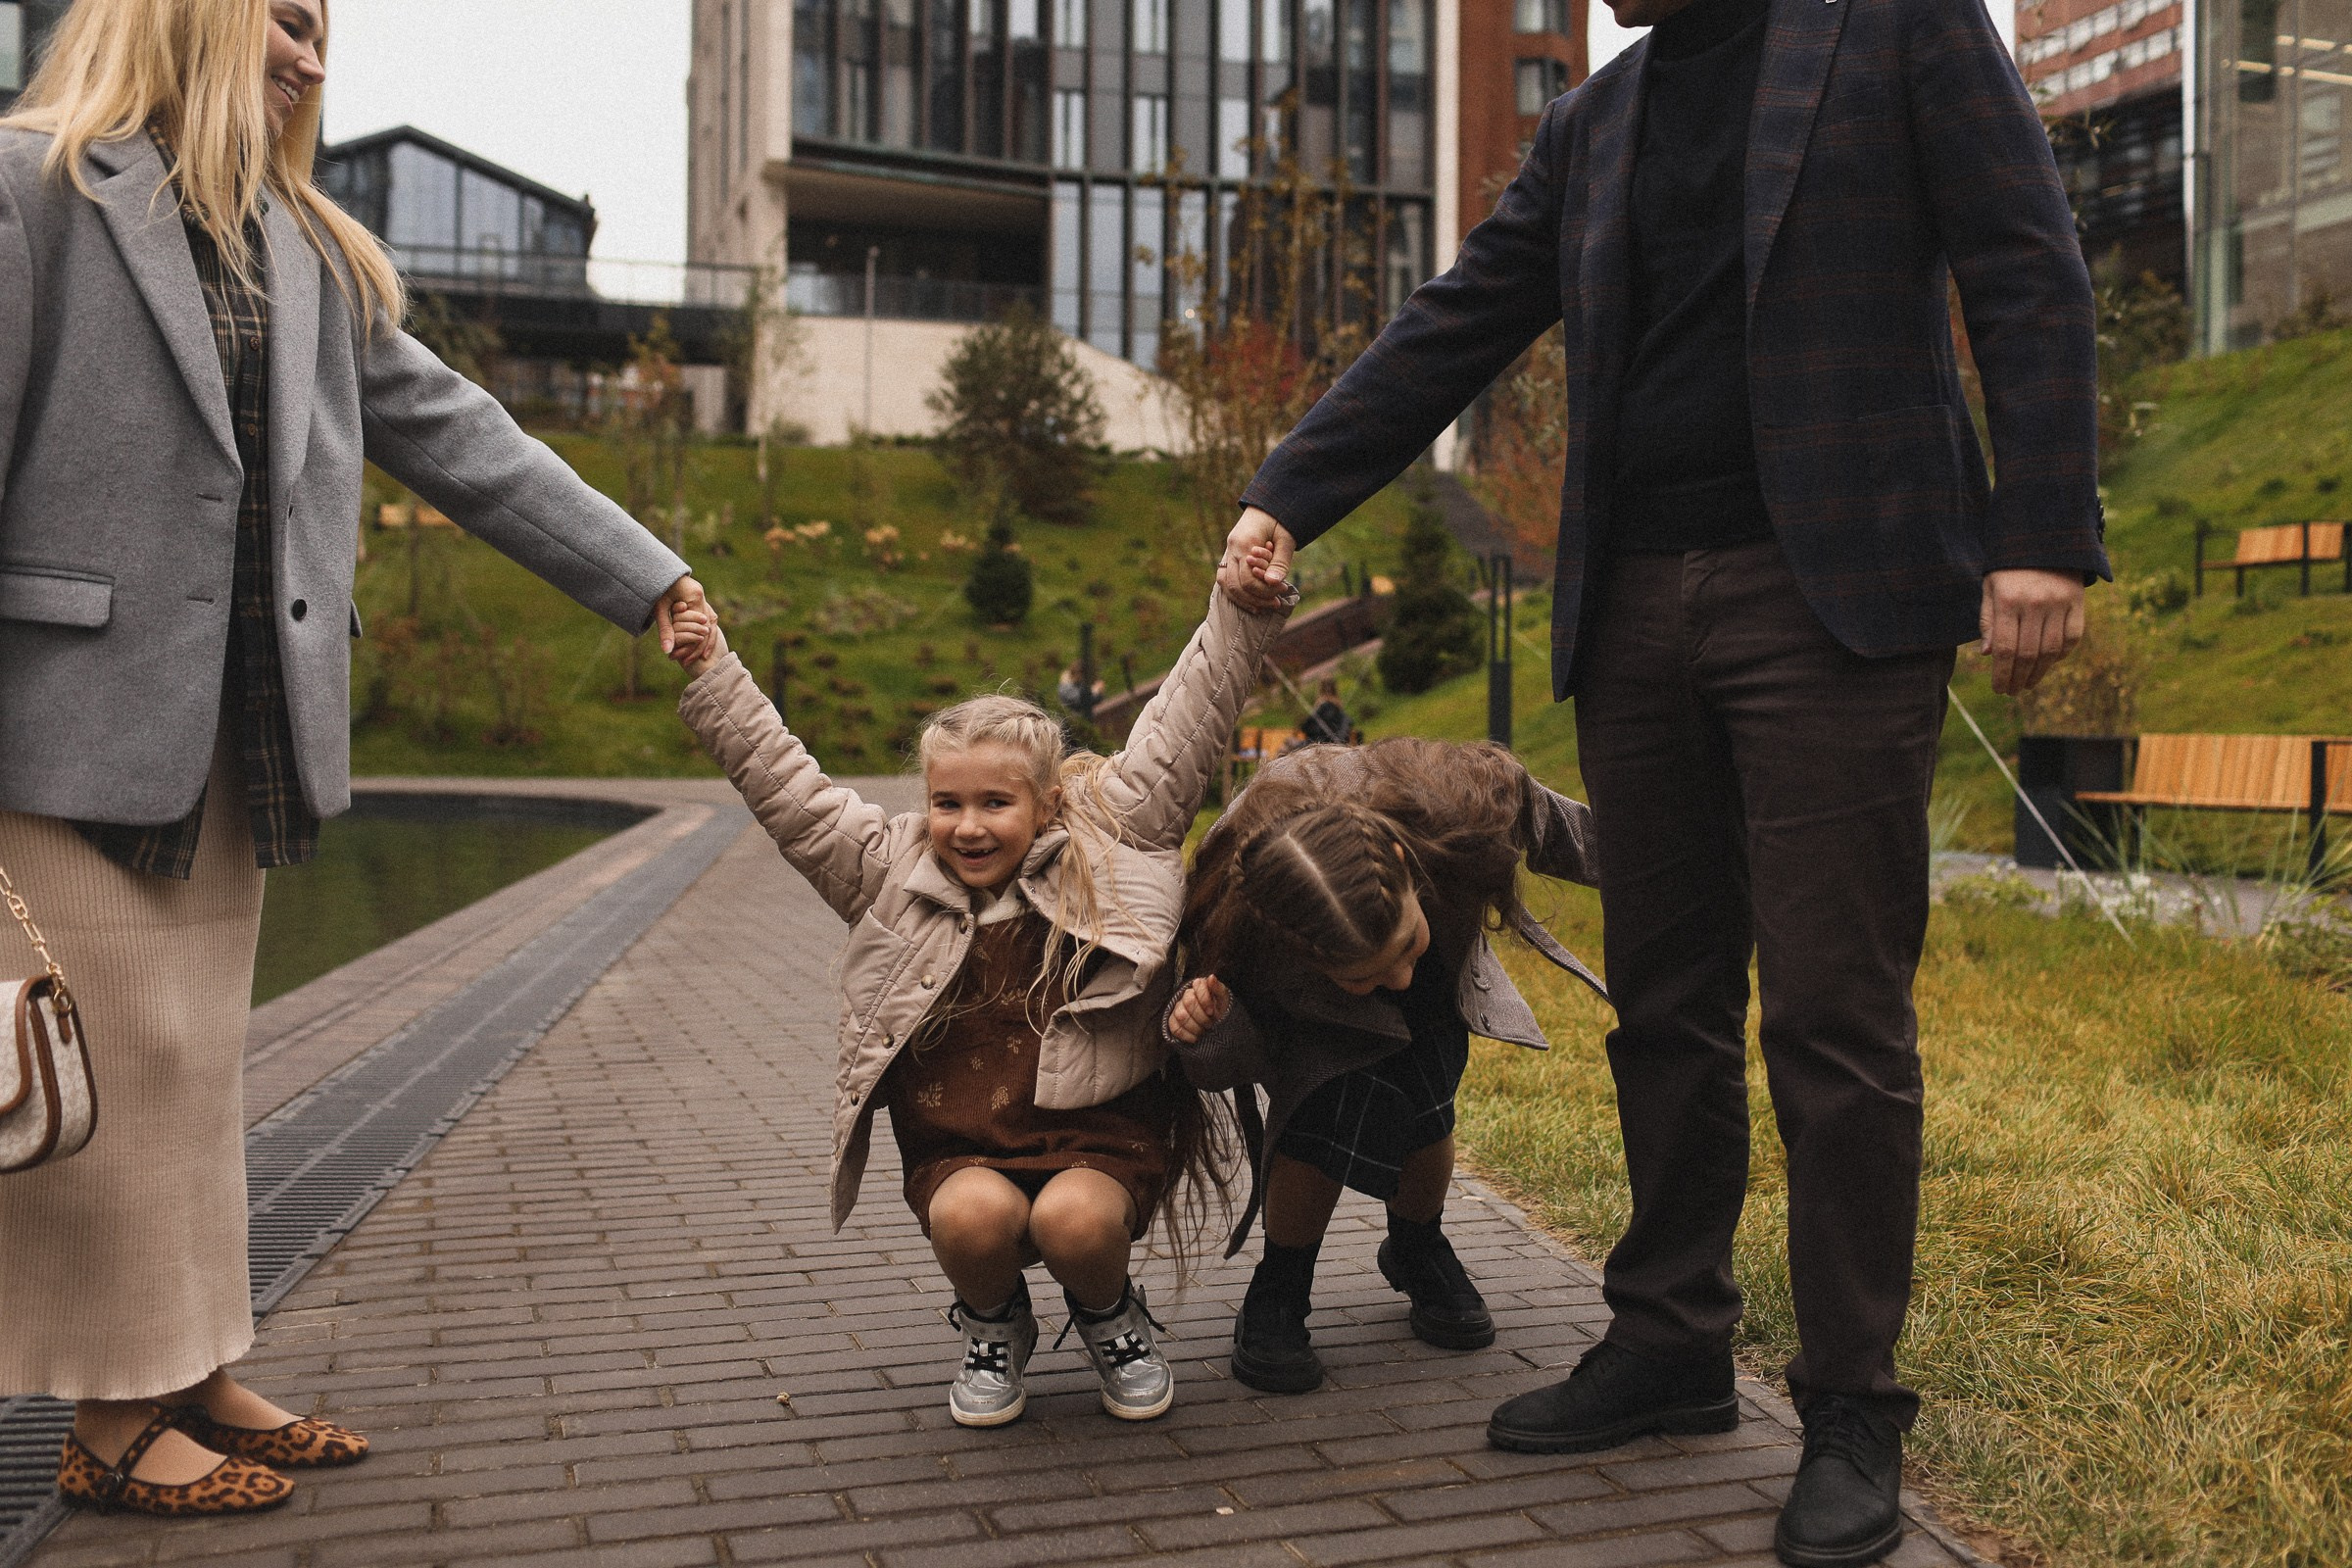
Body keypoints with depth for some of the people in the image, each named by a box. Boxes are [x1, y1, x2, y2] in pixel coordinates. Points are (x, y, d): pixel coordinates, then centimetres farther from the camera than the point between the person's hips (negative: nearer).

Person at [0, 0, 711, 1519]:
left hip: (237, 730, 7)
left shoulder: (310, 249, 17)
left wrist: (646, 572, 11)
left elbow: (454, 430, 15)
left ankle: (199, 1373, 22)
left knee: (203, 1054, 11)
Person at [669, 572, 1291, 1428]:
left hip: (1098, 1133, -1)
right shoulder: (890, 872, 5)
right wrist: (711, 673, -1)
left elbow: (1184, 726, -2)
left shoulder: (1113, 842, 1)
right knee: (973, 1215, -30)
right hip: (959, 1149, 2)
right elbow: (783, 782, 4)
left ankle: (1111, 1316, 7)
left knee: (1075, 1220, -31)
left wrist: (1242, 609, -8)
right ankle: (993, 1328, 6)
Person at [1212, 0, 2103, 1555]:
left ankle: (1853, 1409, 9)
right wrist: (1287, 497, 5)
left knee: (1835, 1009, -4)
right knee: (1666, 1003, 9)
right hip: (1635, 606, 5)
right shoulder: (1591, 126, 19)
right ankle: (1671, 1341, 22)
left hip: (1831, 592, -5)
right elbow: (1449, 335, 15)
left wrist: (2041, 537, -12)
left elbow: (2030, 277, -2)